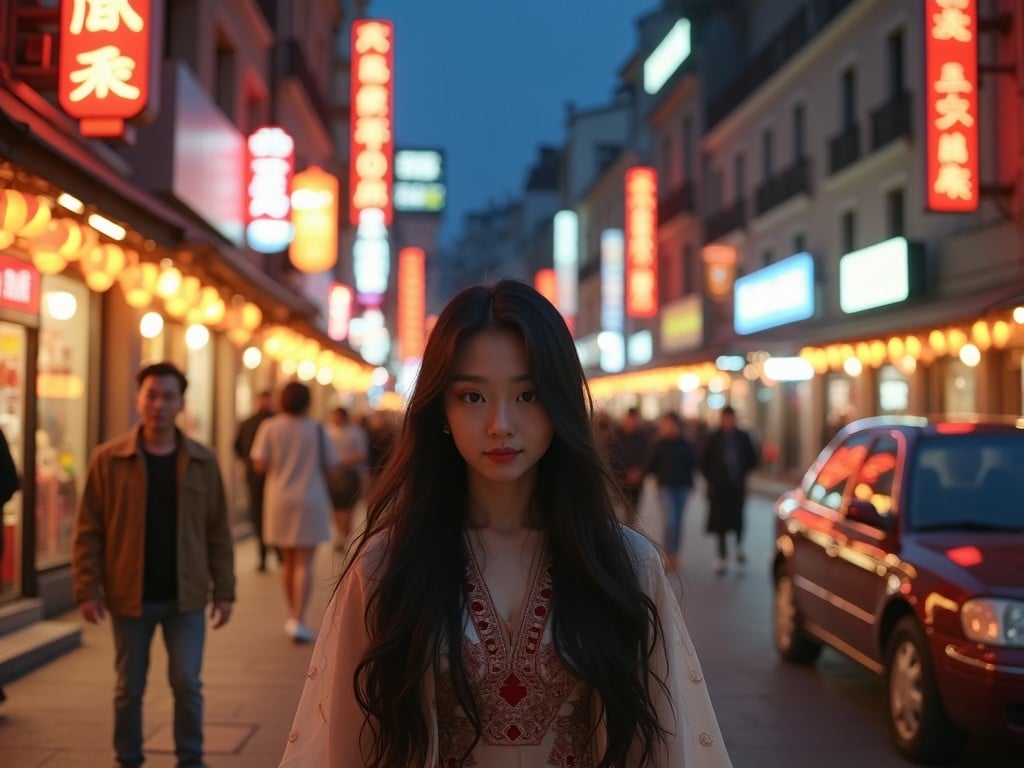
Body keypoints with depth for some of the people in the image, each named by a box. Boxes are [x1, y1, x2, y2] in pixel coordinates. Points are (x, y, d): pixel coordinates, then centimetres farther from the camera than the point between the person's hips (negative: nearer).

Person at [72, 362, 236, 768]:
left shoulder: (203, 462, 1)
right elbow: (88, 531, -3)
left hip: (186, 597, 1)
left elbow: (218, 532, 3)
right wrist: (87, 589, -9)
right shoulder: (108, 459, -3)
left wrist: (224, 590, 0)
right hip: (130, 596, 0)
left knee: (187, 684, 4)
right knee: (129, 688, 10)